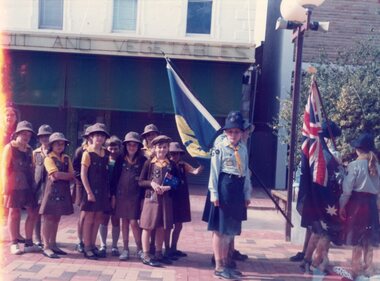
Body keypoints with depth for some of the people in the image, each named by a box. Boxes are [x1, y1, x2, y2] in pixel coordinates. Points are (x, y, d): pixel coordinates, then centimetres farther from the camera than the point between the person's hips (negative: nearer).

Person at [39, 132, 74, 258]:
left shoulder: (66, 159, 14)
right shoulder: (49, 158, -4)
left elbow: (72, 176, 4)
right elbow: (56, 174, -17)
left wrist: (60, 176, -11)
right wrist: (67, 175, -4)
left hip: (63, 191, 6)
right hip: (52, 190, -6)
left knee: (56, 219, 11)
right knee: (48, 218, -5)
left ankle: (53, 244, 17)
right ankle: (46, 247, -4)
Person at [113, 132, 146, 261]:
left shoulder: (143, 161, -2)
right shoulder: (120, 160, 5)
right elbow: (115, 178, 7)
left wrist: (143, 197, -6)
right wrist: (113, 195, 3)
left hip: (135, 196, -3)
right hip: (121, 195, 3)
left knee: (134, 222, -7)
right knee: (124, 222, 9)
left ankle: (140, 249, 9)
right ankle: (125, 249, 17)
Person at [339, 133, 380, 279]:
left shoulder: (354, 165, -11)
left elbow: (347, 188, -11)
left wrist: (342, 205, -1)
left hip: (357, 202, -5)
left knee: (356, 239, 4)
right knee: (368, 239, 14)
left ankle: (356, 269, 11)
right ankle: (368, 269, 21)